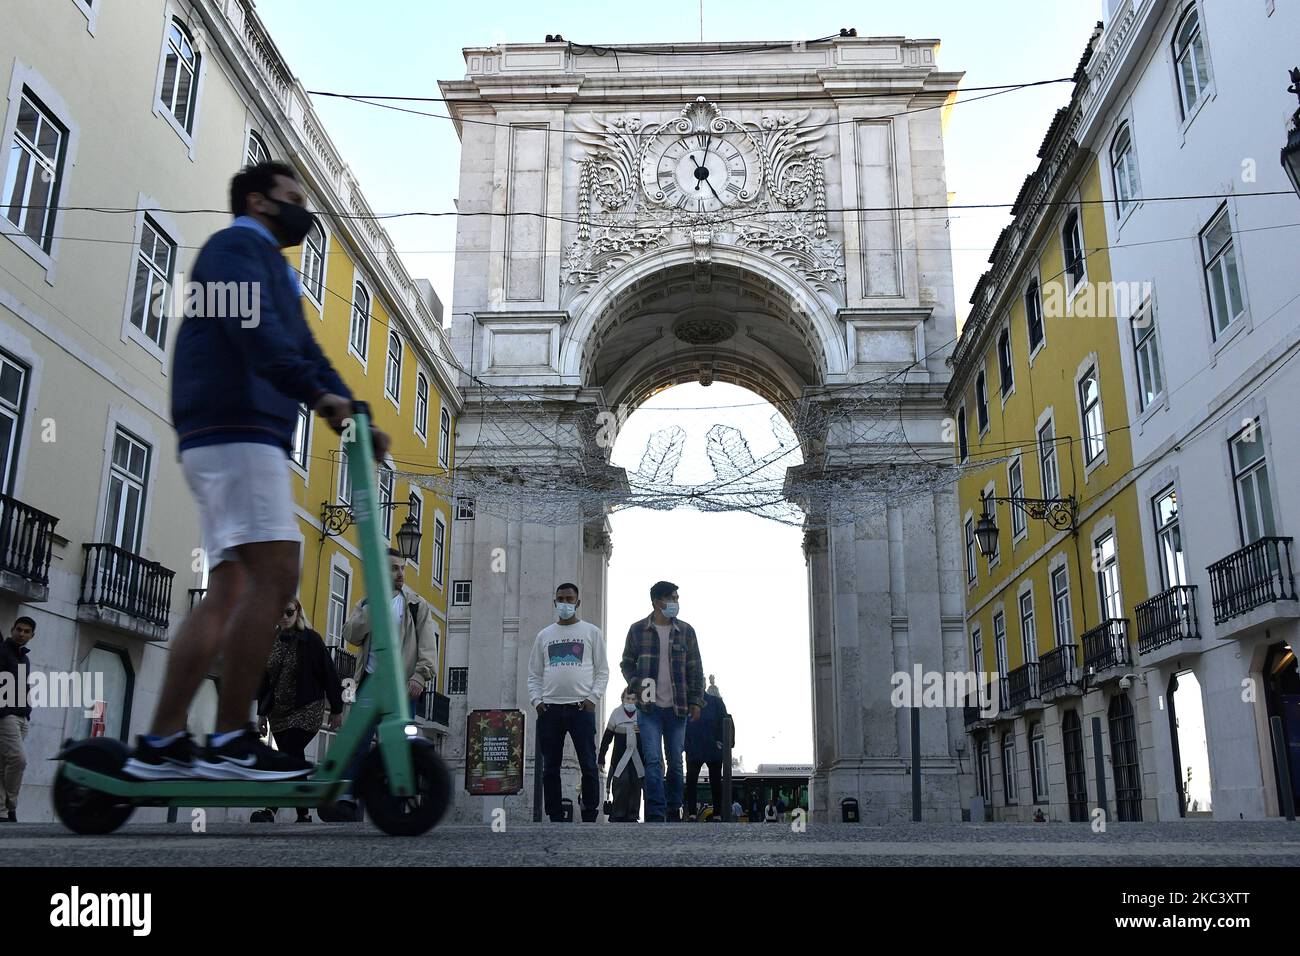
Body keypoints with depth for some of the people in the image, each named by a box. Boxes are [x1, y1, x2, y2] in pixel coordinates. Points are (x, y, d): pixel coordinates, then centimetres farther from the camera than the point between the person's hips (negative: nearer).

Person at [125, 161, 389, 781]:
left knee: (230, 590, 4)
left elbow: (306, 354, 23)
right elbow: (254, 331, -17)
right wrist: (318, 393, -27)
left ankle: (160, 744, 4)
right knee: (274, 575, -18)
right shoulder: (236, 246, 2)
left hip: (249, 437, 10)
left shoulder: (275, 274, 31)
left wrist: (354, 420, 7)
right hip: (234, 431, -10)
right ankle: (231, 741, -16)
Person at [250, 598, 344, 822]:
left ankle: (271, 811, -25)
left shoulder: (311, 640, -7)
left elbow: (329, 675, -5)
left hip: (306, 710, -5)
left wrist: (337, 710, -4)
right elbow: (264, 679, 14)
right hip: (278, 712, 5)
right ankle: (304, 816, 12)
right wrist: (262, 713, 14)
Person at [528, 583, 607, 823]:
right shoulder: (544, 635, 16)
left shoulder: (591, 632, 9)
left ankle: (589, 818, 1)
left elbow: (602, 671, 6)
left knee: (588, 766, -4)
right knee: (550, 768, 3)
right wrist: (537, 700, 1)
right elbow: (534, 674, 16)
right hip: (550, 709, 3)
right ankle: (555, 819, 9)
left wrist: (593, 698, -7)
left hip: (581, 707, -3)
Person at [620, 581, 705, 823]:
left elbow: (695, 669, 6)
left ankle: (674, 810, 23)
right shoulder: (638, 630, 1)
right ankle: (655, 814, -8)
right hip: (649, 707, -2)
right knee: (653, 760, -9)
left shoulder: (686, 631, 4)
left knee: (675, 761, 9)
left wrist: (696, 701, 0)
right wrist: (637, 683, -8)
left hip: (677, 707, 2)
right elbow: (627, 663, 10)